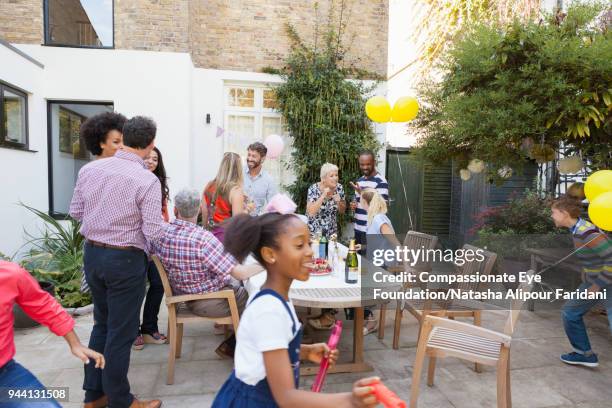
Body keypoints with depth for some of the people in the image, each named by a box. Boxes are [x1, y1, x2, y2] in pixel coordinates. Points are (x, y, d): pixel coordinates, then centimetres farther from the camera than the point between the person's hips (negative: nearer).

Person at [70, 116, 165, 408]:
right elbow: (154, 231, -20)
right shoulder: (147, 180, -20)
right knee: (121, 331, 8)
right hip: (125, 259, -6)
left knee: (102, 323, 22)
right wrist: (146, 248, 1)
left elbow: (75, 212, 8)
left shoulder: (89, 169, -2)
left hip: (92, 253, 6)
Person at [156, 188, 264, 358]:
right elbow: (241, 273, -29)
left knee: (237, 283, 25)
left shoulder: (163, 232, -10)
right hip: (208, 302, -8)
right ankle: (231, 346, 17)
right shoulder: (203, 237, -31)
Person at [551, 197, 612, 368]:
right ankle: (585, 354, 30)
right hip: (594, 281, 10)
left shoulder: (587, 233, -28)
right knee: (570, 312, 17)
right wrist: (590, 278, 12)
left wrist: (598, 285, -20)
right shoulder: (577, 228, 1)